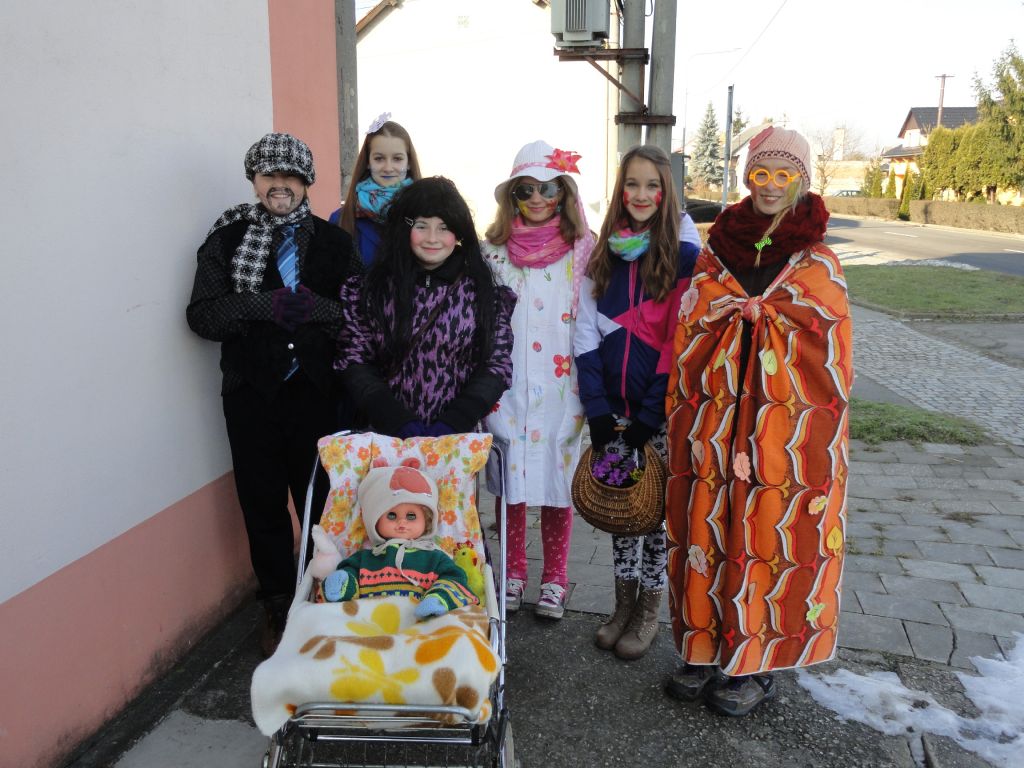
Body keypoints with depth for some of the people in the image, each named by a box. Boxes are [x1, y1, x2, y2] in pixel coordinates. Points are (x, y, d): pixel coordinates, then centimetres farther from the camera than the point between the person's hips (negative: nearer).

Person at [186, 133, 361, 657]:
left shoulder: (333, 241, 5)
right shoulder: (226, 238, 5)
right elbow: (201, 315, -4)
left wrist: (315, 308, -20)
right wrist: (265, 304, -18)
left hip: (315, 392, 0)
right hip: (251, 393, 1)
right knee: (263, 505, 9)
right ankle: (277, 609, 27)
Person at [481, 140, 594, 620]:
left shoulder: (582, 250, 0)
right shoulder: (493, 250, 5)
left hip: (560, 388, -1)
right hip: (505, 388, 2)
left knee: (557, 480, 6)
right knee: (508, 481, 9)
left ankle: (554, 579, 23)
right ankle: (513, 573, 27)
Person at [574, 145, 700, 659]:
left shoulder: (684, 254, -6)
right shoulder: (604, 254, 6)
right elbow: (587, 337, 3)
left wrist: (648, 418, -14)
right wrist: (598, 411, -6)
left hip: (662, 410, -3)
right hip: (613, 409, 4)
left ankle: (648, 613, 25)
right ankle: (623, 605, 29)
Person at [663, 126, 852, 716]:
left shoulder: (819, 266, -1)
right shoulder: (716, 253, 8)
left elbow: (828, 358, -2)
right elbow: (686, 336, 10)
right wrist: (683, 425, 8)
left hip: (789, 434, -3)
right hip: (714, 427, 3)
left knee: (774, 539, 4)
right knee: (708, 533, 9)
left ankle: (759, 665, 22)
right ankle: (709, 650, 27)